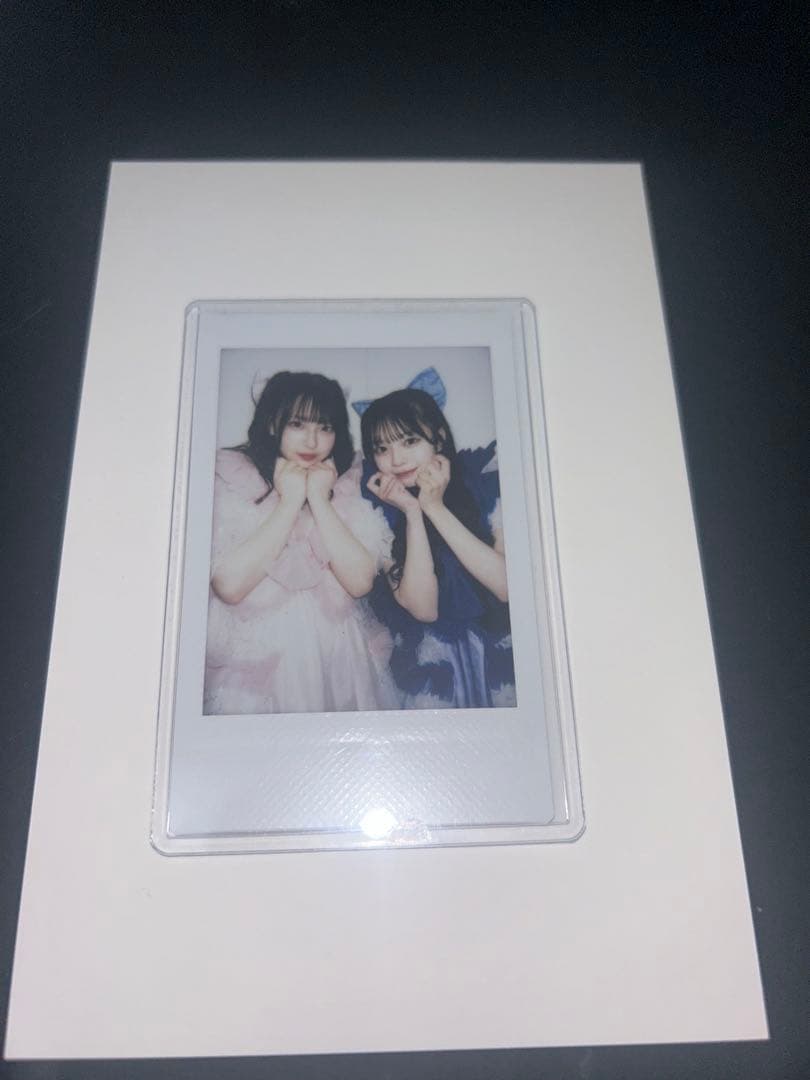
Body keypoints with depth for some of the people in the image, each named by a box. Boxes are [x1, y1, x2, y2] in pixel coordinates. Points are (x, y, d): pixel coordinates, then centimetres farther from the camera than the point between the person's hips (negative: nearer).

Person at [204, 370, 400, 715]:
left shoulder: (350, 482, 4)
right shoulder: (229, 477, -1)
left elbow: (360, 581, -8)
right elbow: (228, 585, -15)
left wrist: (320, 499, -10)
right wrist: (289, 502, -11)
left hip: (337, 658, 2)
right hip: (254, 660, -2)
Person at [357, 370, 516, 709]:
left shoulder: (486, 476, -8)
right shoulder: (381, 512, -5)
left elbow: (506, 584, -16)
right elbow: (424, 609, -13)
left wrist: (435, 508, -18)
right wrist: (412, 512, -20)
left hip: (501, 650, -1)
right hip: (437, 664, 2)